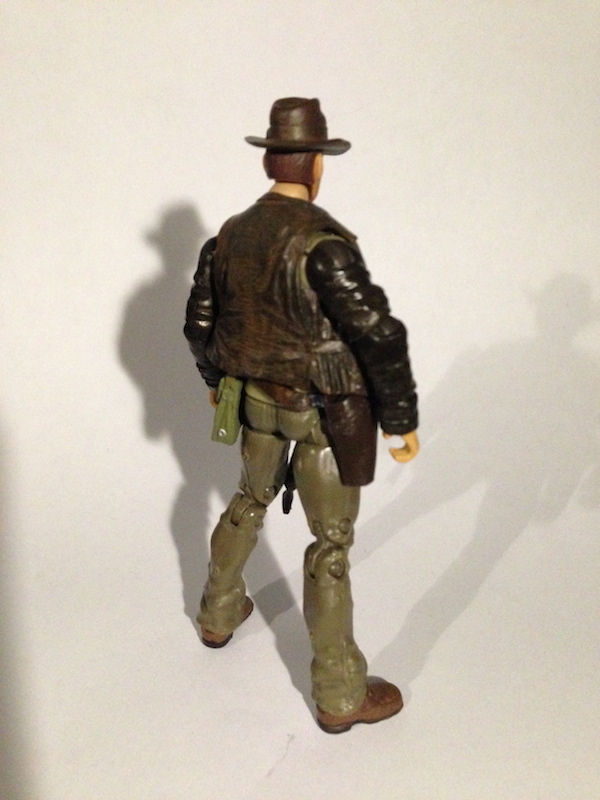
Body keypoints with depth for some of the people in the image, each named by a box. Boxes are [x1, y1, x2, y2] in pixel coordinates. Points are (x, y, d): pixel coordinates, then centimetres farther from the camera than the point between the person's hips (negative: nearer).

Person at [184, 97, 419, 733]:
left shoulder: (228, 236, 0)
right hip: (323, 411, -6)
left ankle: (219, 614, 47)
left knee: (251, 499, 29)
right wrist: (401, 419, -14)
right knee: (330, 540, 3)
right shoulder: (322, 241, -23)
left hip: (256, 398, 7)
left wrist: (216, 380, 27)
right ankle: (340, 695, 17)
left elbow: (199, 323, 10)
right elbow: (379, 335, -25)